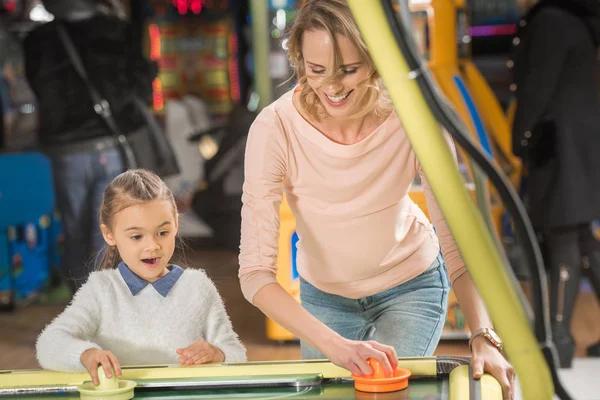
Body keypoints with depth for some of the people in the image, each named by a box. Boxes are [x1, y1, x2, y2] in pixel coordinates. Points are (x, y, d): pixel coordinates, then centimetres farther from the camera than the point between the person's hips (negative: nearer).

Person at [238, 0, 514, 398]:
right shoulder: (274, 129, -29)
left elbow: (457, 239, -23)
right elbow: (255, 271, -31)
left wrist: (483, 337, -38)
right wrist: (334, 345, -43)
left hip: (412, 286, -1)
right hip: (324, 296, 1)